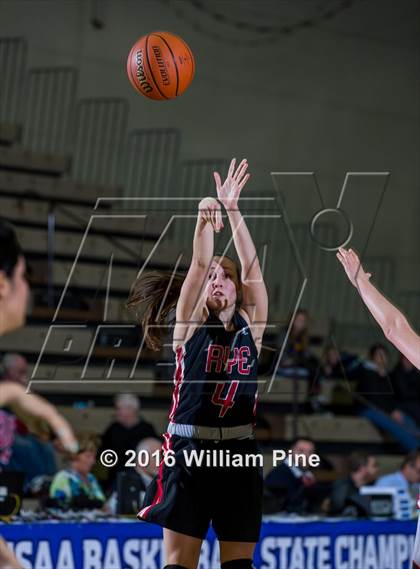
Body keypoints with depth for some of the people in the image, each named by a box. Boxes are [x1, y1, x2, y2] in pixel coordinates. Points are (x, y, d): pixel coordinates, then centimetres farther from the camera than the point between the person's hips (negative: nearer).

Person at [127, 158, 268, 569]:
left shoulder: (251, 325, 8)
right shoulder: (191, 322, 4)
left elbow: (252, 268, -4)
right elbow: (199, 265, -11)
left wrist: (232, 210, -12)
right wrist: (204, 219, -25)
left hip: (238, 451, 2)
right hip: (188, 448, -2)